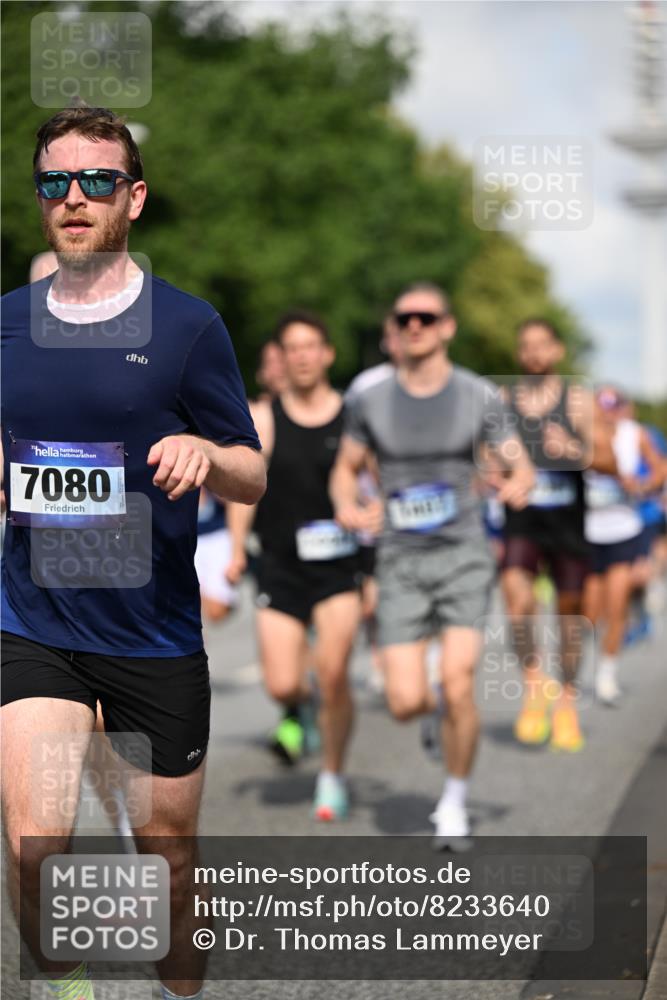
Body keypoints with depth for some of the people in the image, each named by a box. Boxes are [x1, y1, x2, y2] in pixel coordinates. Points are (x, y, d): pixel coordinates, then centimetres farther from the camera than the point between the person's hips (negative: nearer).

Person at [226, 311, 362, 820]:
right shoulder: (263, 419, 2)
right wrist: (238, 549, -7)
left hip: (339, 565, -1)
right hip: (281, 566, 1)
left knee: (333, 673, -13)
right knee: (281, 685, -6)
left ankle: (333, 775, 9)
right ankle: (299, 707, 33)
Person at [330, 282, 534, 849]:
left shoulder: (479, 397, 0)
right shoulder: (371, 402, 3)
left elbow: (521, 466, 5)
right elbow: (346, 469, 15)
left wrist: (519, 486, -19)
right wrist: (347, 507, -7)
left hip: (463, 554, -1)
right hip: (401, 561, 1)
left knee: (457, 687, -15)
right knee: (406, 703, -8)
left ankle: (455, 804, 7)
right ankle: (437, 704, 31)